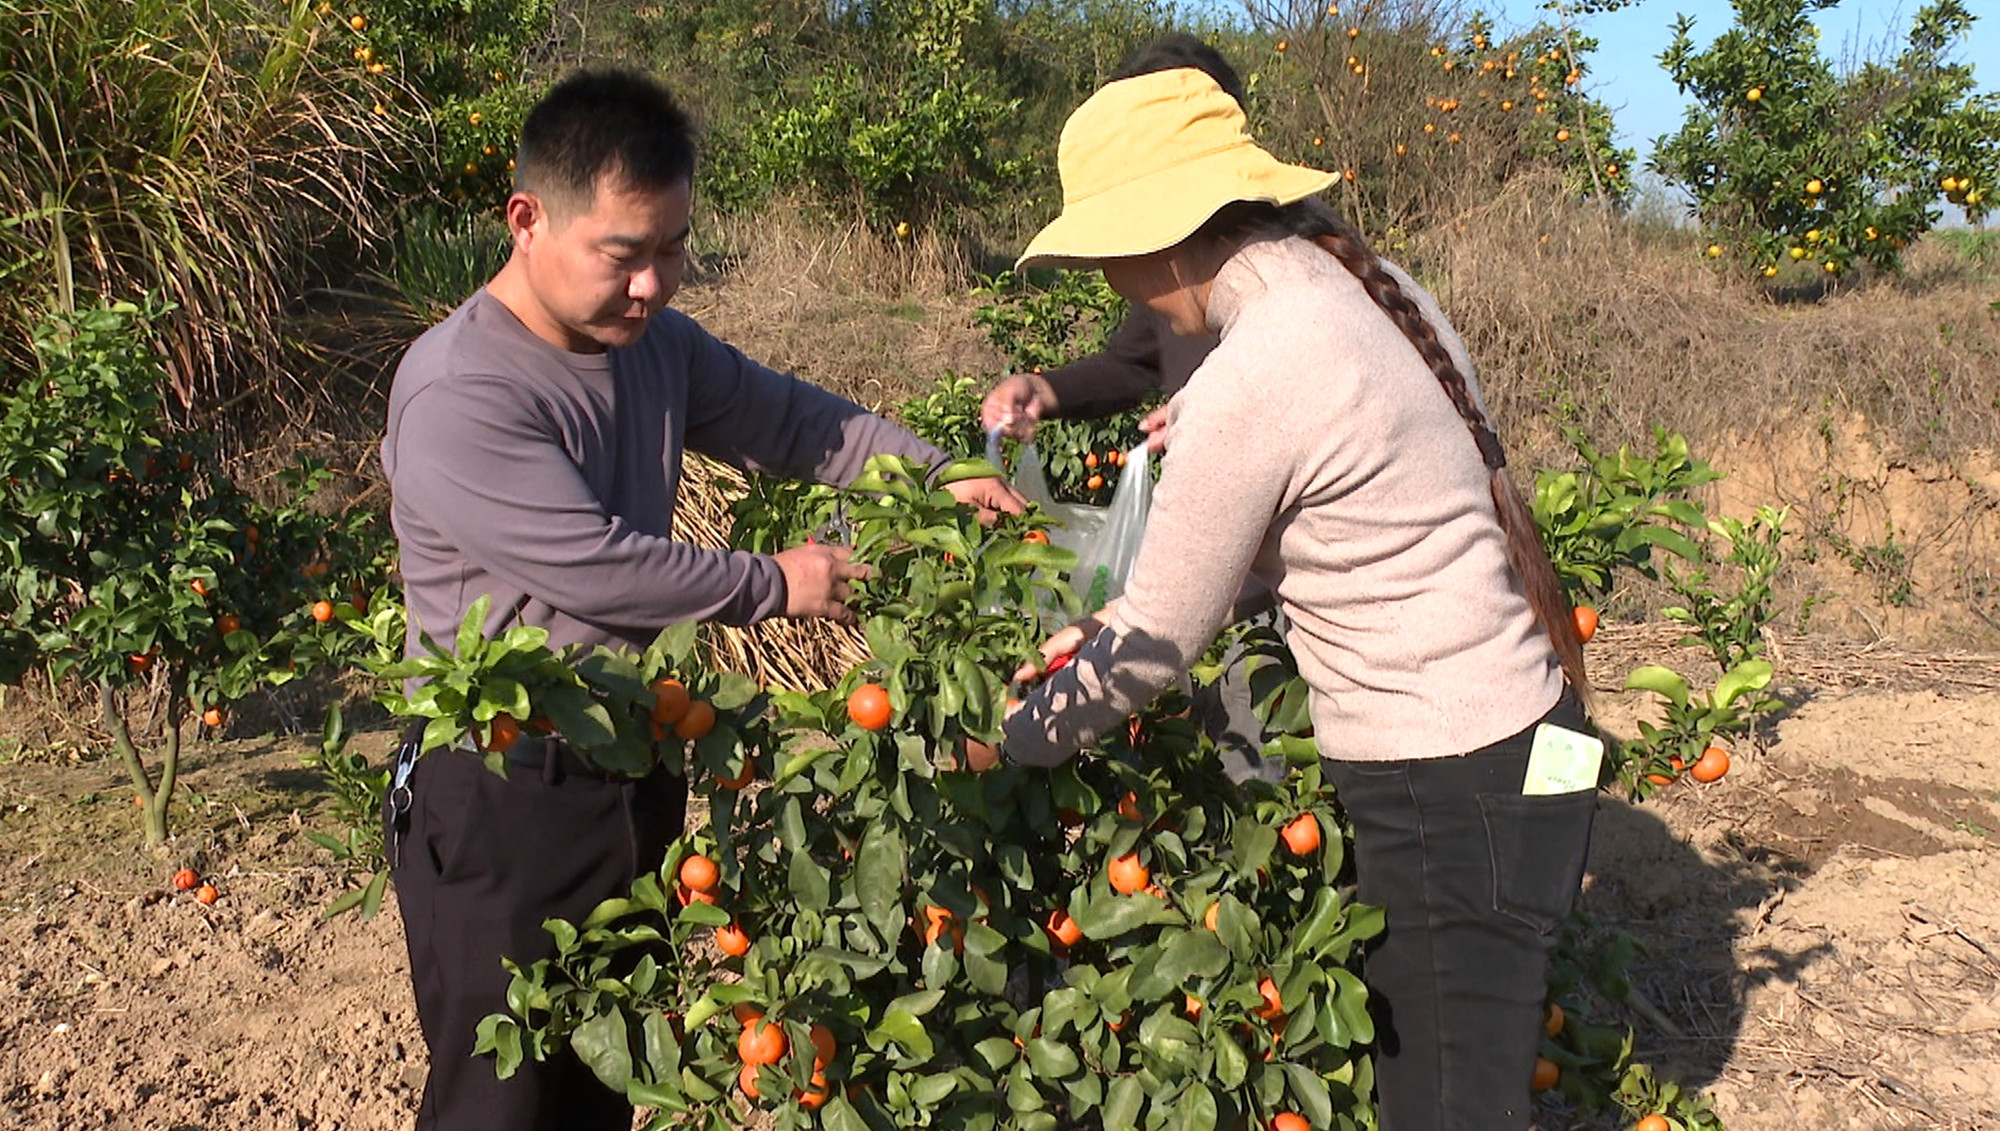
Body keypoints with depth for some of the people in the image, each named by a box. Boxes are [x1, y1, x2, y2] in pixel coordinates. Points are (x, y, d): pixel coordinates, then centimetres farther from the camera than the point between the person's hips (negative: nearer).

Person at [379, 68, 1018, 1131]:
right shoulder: (454, 400, -23)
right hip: (503, 802, -7)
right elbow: (597, 567, -26)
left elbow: (789, 418, 13)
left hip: (633, 759, 8)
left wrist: (937, 476, -1)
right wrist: (777, 586, -14)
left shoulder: (655, 343, 2)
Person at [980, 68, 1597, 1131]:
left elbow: (1154, 648, -13)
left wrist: (1006, 743, 3)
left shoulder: (1246, 389, -23)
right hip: (1521, 734, 9)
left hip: (1453, 796, -9)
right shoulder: (1359, 285, 3)